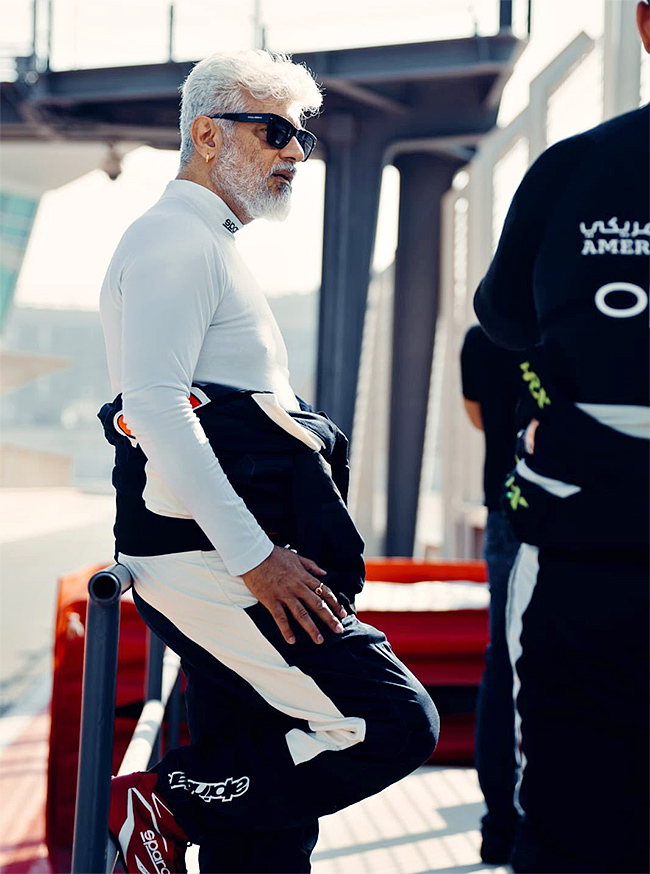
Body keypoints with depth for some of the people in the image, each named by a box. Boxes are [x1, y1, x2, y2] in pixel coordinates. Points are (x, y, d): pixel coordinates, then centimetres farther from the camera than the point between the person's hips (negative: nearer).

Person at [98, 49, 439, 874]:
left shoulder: (209, 245, 25)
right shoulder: (173, 239, -7)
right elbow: (154, 406, -20)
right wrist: (253, 556, -22)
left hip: (230, 558, 10)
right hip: (208, 559, -10)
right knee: (395, 727, -14)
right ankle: (161, 802, -6)